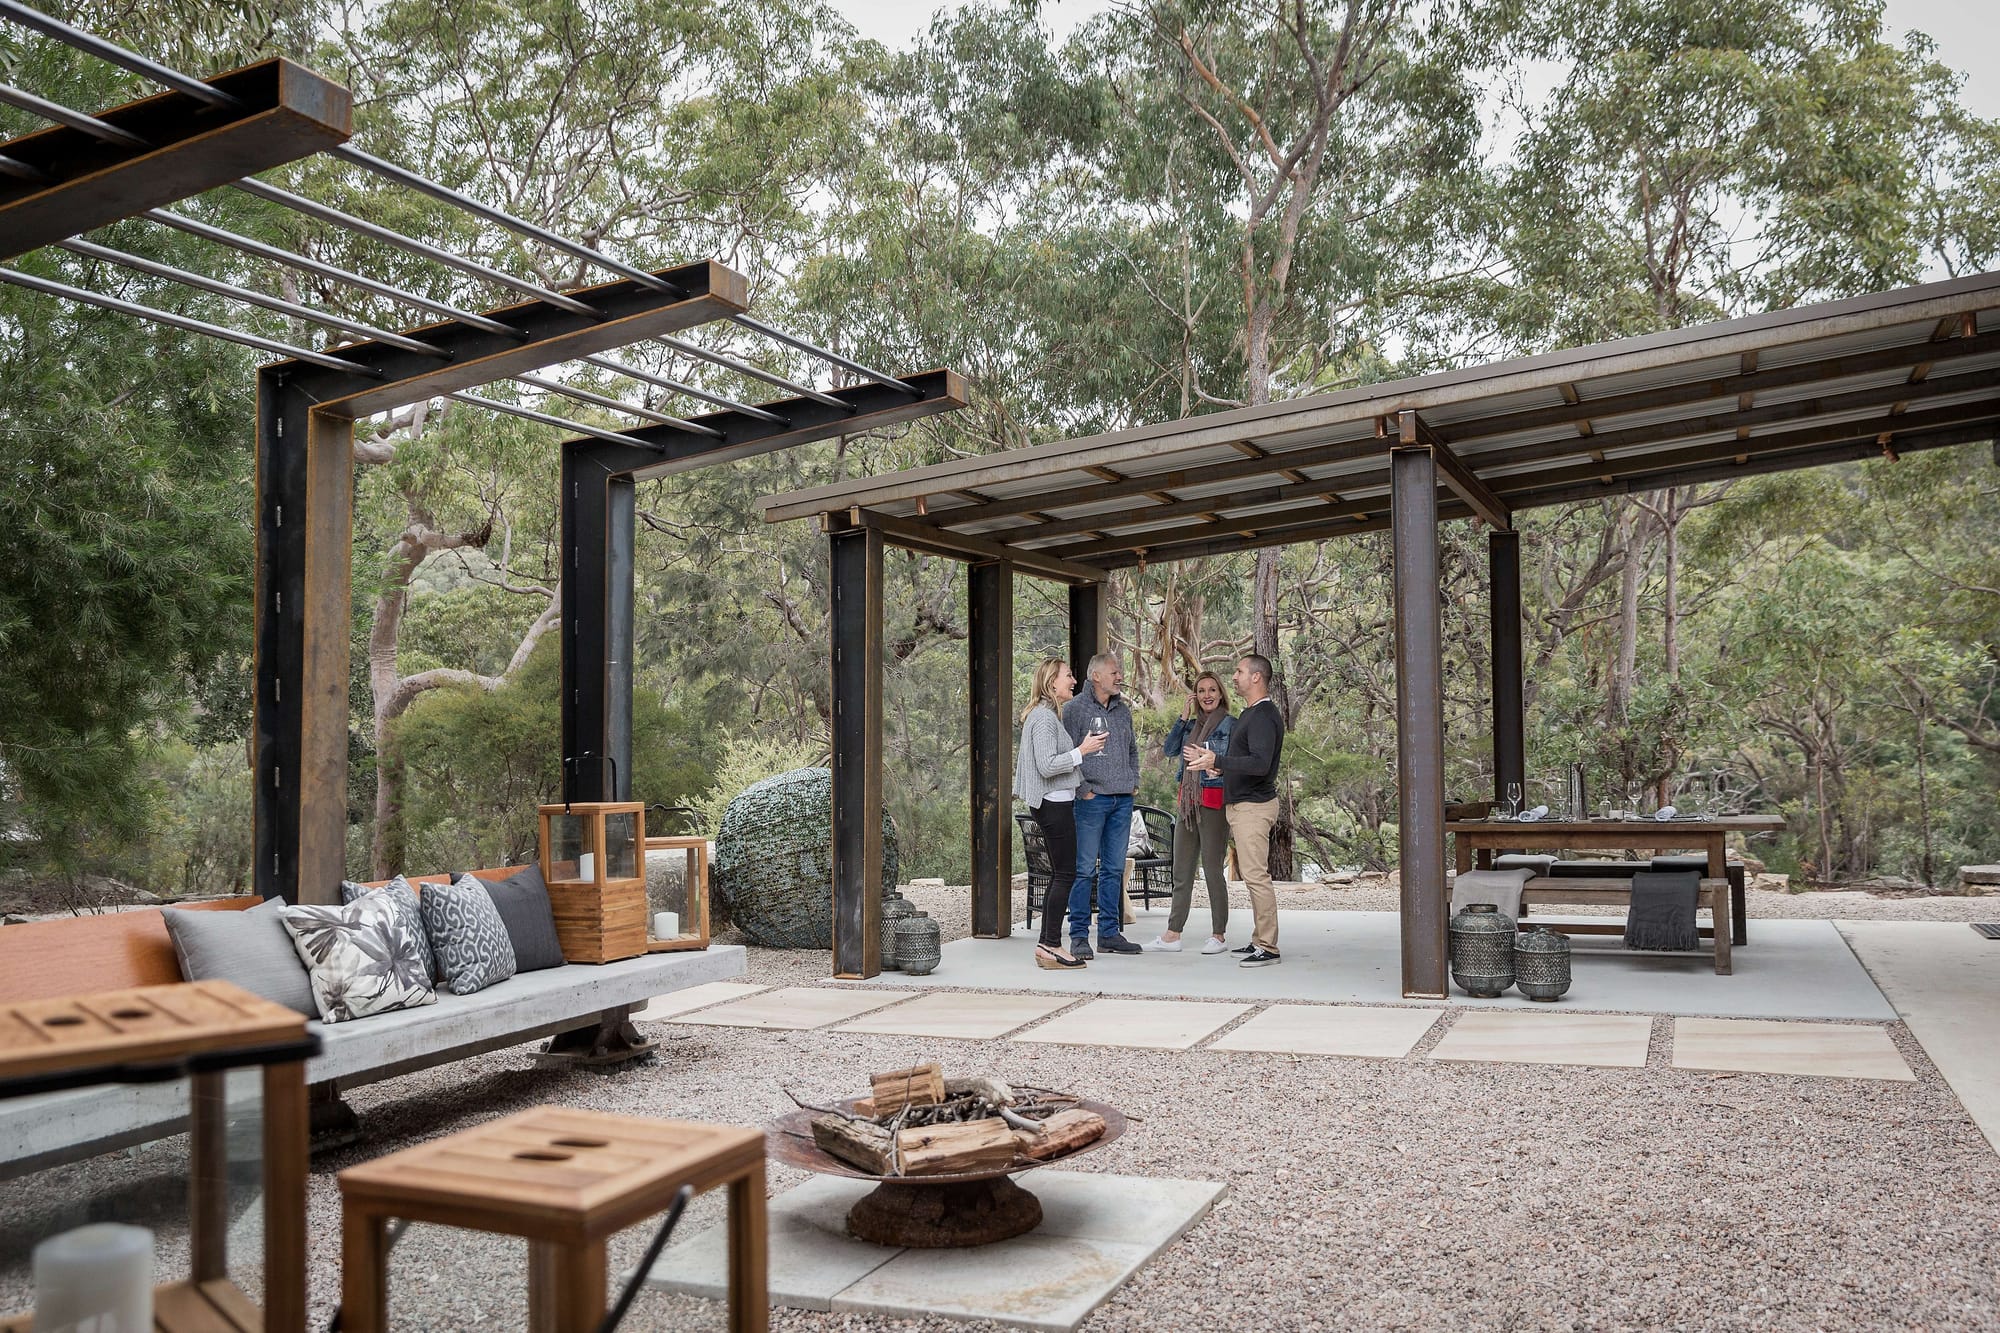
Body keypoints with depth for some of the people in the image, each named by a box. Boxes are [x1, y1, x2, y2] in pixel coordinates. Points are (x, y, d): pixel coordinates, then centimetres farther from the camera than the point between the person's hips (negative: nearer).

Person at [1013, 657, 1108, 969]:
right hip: (1053, 803, -11)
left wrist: (1082, 748, 18)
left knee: (1059, 874, 11)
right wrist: (1082, 751, -16)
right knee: (1065, 874, -8)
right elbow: (1047, 766, -22)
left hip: (1054, 803, 11)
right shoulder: (1043, 717, -15)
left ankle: (1046, 946, 14)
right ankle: (1051, 946, -5)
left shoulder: (1049, 714, 18)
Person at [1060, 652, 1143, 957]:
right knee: (1085, 869, -4)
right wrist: (1083, 790, -13)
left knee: (1114, 869, 10)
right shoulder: (1075, 708, -6)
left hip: (1123, 800, 7)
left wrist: (1134, 781, 14)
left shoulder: (1123, 709, 15)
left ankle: (1110, 932, 18)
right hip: (1092, 798, -6)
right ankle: (1079, 936, 2)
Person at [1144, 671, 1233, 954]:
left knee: (1212, 869, -4)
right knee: (1181, 871, 8)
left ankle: (1219, 936, 6)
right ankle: (1172, 935, 12)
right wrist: (1183, 716, 0)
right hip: (1187, 800, 7)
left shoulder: (1229, 724, -3)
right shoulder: (1191, 725, 15)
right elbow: (1170, 749, 4)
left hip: (1214, 800, -7)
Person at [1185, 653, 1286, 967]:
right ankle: (1259, 940, 18)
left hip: (1254, 806, -11)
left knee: (1255, 875, -10)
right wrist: (1212, 760, 20)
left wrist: (1217, 761, -31)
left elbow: (1260, 763, -27)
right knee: (1252, 875, 12)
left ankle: (1268, 947, -7)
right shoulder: (1249, 713, 18)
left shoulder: (1263, 716, -15)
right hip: (1240, 803, 11)